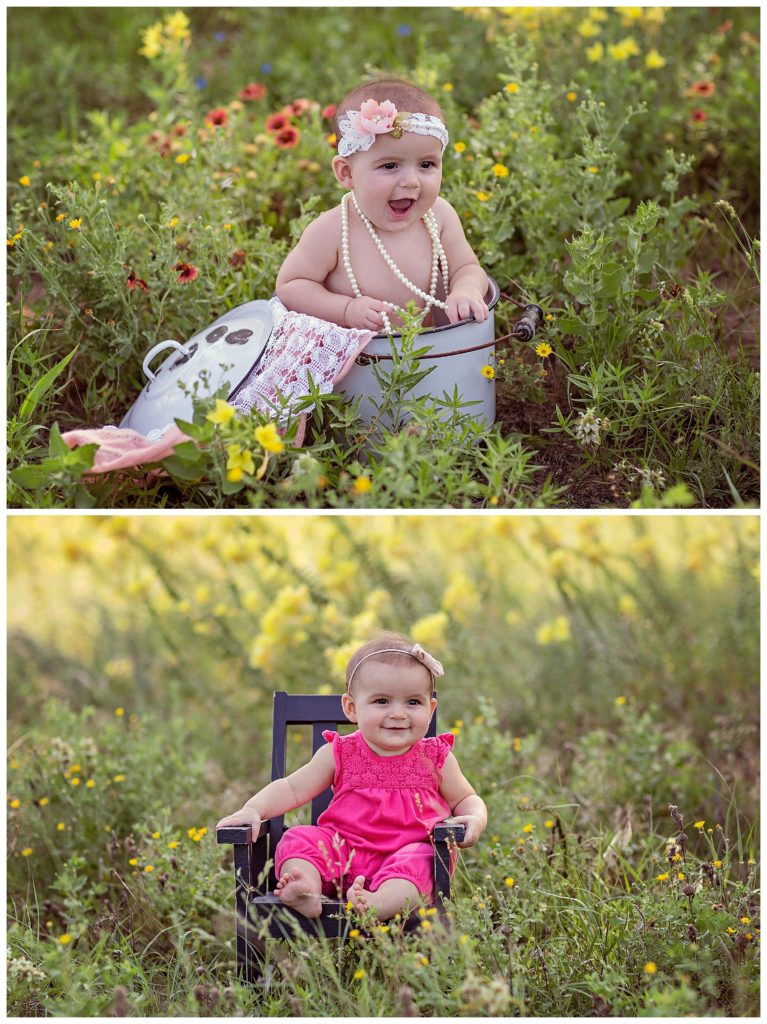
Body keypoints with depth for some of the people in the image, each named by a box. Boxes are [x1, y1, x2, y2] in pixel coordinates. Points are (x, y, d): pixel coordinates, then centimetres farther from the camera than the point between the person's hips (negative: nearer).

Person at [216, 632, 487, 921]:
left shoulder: (436, 758, 8)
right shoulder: (340, 754, 8)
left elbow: (466, 799, 19)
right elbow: (291, 789, 10)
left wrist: (475, 819, -6)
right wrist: (253, 810, -8)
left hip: (409, 852, -2)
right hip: (343, 855, 2)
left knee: (421, 860, -34)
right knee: (299, 839, -20)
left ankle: (380, 902, -59)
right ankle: (307, 893, -47)